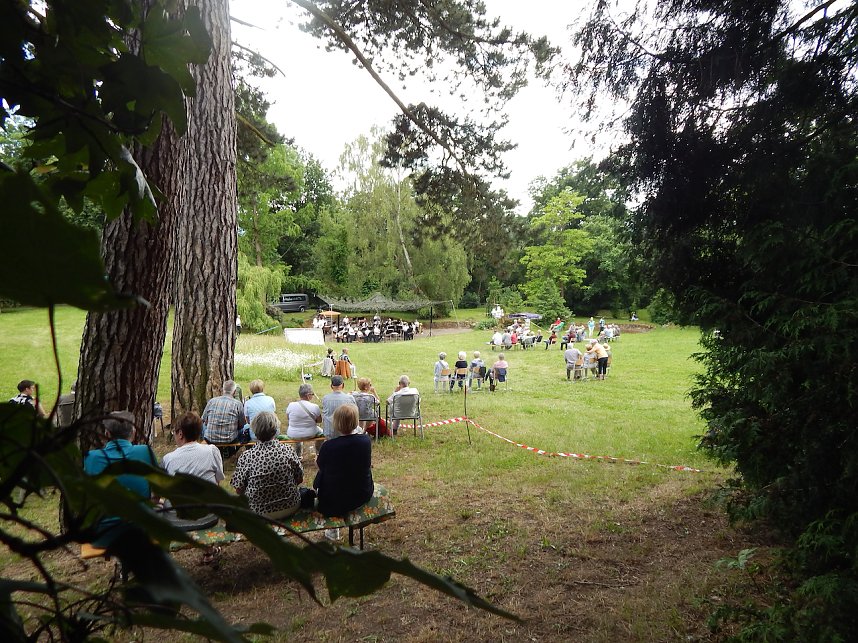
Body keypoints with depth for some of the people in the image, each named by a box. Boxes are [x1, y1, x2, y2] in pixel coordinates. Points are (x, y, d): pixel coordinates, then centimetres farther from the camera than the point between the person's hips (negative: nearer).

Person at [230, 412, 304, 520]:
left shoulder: (246, 457, -18)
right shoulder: (287, 449, -15)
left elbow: (239, 490, -8)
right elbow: (299, 479, -3)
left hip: (259, 513, -1)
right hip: (290, 508, 1)